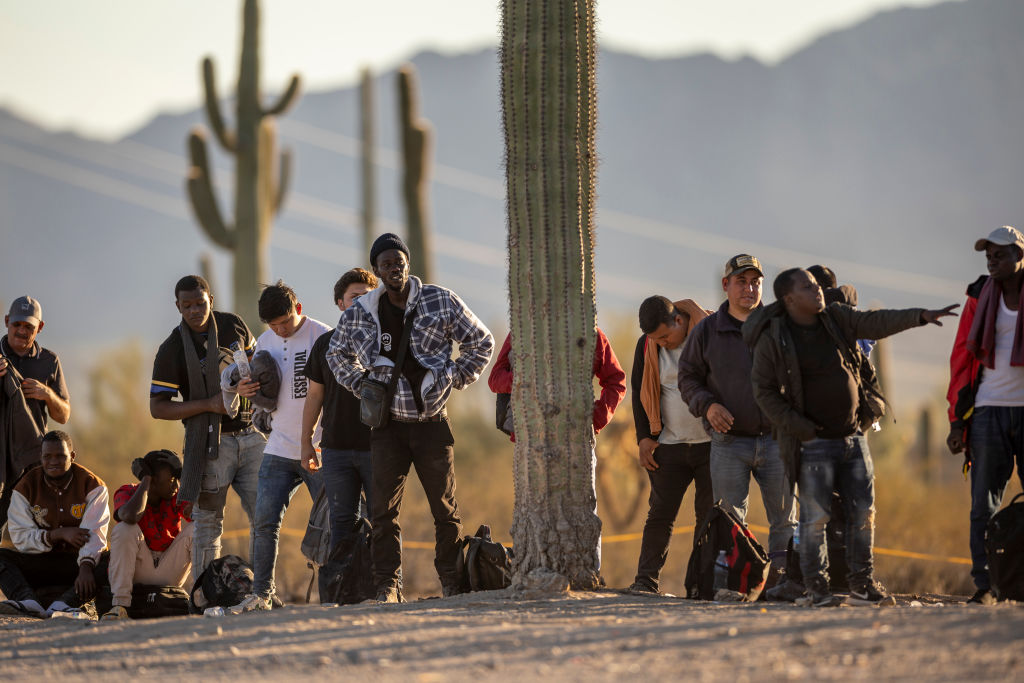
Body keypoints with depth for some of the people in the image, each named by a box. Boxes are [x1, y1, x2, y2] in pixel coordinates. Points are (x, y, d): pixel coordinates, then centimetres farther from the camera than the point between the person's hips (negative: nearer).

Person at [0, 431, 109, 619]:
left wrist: (86, 568, -34)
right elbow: (20, 537, -6)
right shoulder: (26, 487, 1)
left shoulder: (92, 485, -4)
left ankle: (62, 605, -53)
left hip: (77, 561, -2)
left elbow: (93, 533, -16)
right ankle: (29, 602, -50)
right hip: (39, 562, 2)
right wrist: (60, 534, -20)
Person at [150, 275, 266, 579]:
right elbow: (158, 408, -5)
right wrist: (209, 405, -15)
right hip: (209, 442, -4)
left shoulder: (234, 325, 5)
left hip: (250, 436, 4)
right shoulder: (172, 349, -5)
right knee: (208, 523, -2)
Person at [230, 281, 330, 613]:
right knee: (265, 522, -3)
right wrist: (245, 390, -2)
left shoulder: (322, 337, -8)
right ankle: (260, 594, 3)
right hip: (279, 448, 5)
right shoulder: (265, 342, 10)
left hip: (318, 448, -4)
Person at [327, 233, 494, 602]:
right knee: (383, 510, -6)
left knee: (445, 509, 4)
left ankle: (453, 585, 11)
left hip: (433, 422, -1)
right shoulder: (358, 314, 3)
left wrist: (453, 379, 1)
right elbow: (337, 355, 22)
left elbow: (481, 343, 10)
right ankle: (387, 587, -2)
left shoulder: (441, 302, -1)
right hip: (388, 425, 1)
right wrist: (362, 386, 8)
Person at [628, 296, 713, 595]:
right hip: (669, 446, 2)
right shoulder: (647, 346, 1)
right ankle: (646, 579, 0)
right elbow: (639, 391, 12)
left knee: (710, 514, 1)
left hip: (713, 443, -2)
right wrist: (644, 437, 4)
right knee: (660, 513, -2)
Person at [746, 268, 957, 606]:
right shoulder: (772, 339, -9)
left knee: (863, 513, 6)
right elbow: (764, 390, -7)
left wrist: (920, 316, -18)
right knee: (816, 516, -5)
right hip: (814, 442, -5)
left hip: (853, 435, 5)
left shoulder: (837, 319, 5)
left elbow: (877, 323, -3)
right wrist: (799, 427, -13)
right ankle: (816, 587, 4)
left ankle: (862, 584, 15)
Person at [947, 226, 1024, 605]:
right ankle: (984, 584, 2)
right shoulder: (980, 298, 8)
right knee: (984, 504, -1)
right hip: (989, 409, 1)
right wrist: (956, 420, 3)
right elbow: (961, 359, 9)